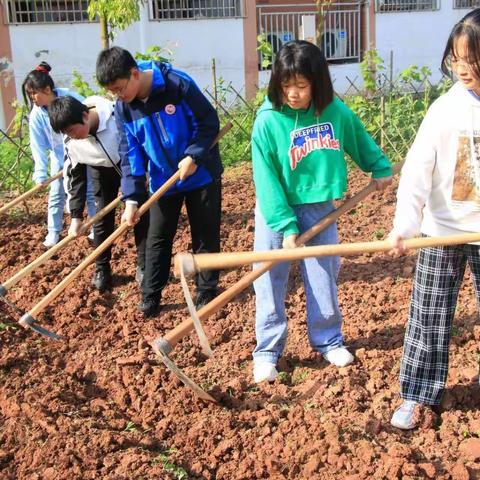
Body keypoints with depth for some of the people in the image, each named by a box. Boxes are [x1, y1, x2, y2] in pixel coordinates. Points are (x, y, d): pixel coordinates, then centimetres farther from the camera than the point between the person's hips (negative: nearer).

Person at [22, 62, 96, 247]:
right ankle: (53, 232, 19)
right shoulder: (36, 115, -14)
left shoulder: (71, 98, -23)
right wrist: (40, 174, -24)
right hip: (59, 159, 2)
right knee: (56, 195, 5)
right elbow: (38, 146, -15)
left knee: (91, 192, 7)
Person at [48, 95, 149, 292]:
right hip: (101, 170, 3)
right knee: (102, 219, 4)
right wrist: (76, 215, -12)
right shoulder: (71, 140, -22)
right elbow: (74, 175, -10)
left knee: (141, 214, -2)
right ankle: (101, 270, 19)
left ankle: (143, 267, 12)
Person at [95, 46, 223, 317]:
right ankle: (151, 295, 22)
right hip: (163, 180, 4)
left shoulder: (178, 84, -22)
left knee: (206, 236, 7)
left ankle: (207, 291, 22)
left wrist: (193, 156, -23)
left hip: (201, 173, -4)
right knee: (158, 238, 10)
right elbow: (130, 153, -6)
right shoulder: (123, 108, -8)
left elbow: (210, 122, -14)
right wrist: (132, 197, -12)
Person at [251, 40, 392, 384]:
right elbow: (266, 179, -18)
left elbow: (359, 140, 13)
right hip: (277, 211, -3)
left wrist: (380, 168, 25)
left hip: (320, 209, 3)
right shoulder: (268, 120, -18)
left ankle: (328, 340, 32)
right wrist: (285, 226, -21)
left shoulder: (335, 111, -8)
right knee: (271, 282, 3)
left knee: (324, 278, 14)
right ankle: (268, 350, 17)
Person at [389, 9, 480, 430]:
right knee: (428, 320, 8)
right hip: (442, 233, -1)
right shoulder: (446, 109, -10)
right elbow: (417, 170, -14)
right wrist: (404, 226, -27)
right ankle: (417, 394, 22)